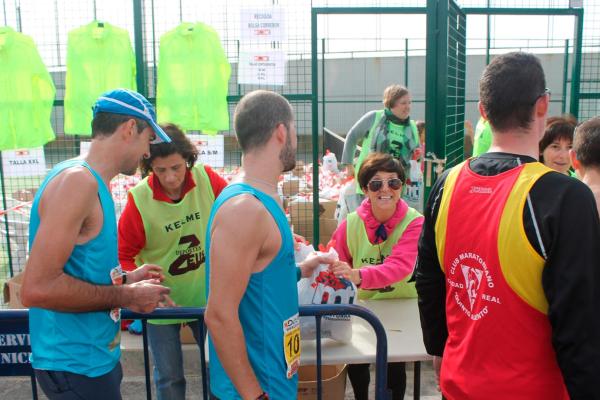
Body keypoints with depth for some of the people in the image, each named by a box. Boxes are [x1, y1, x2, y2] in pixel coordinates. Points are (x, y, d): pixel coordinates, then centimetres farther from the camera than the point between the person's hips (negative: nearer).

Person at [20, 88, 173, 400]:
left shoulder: (92, 183, 8)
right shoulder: (78, 180, -21)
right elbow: (37, 288, -28)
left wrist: (125, 280, 11)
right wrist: (126, 296, -20)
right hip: (76, 366, -9)